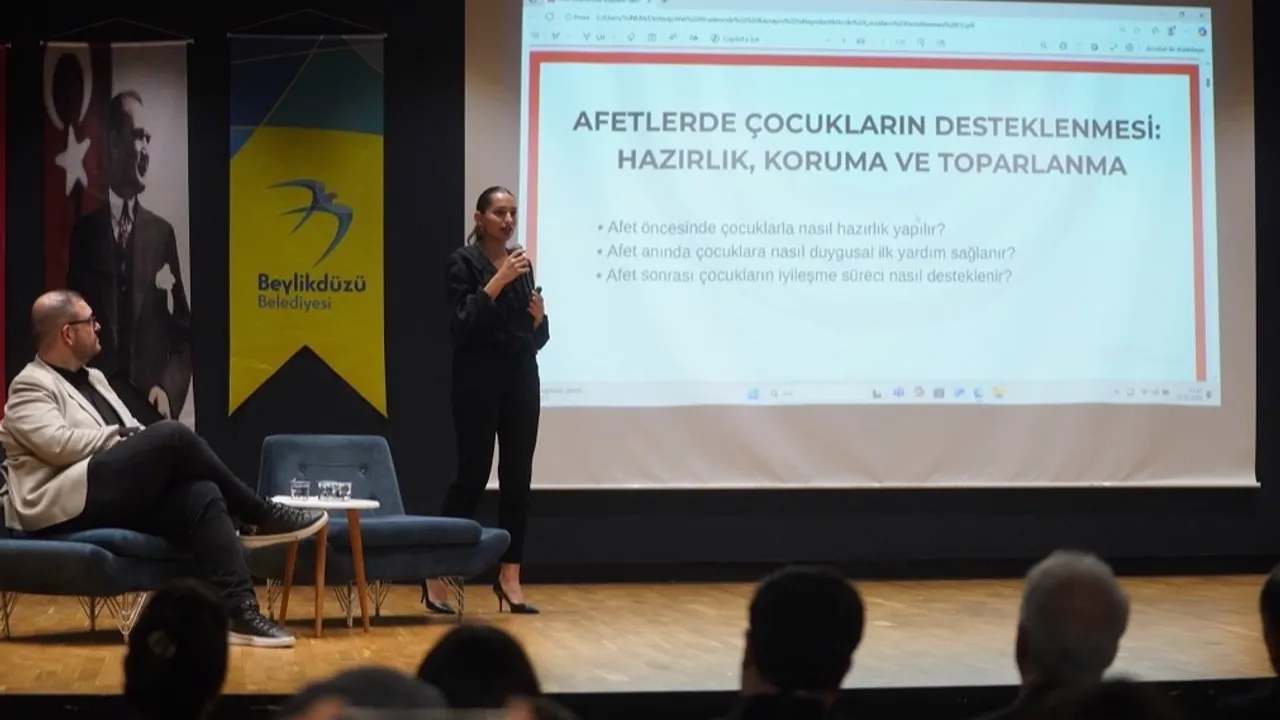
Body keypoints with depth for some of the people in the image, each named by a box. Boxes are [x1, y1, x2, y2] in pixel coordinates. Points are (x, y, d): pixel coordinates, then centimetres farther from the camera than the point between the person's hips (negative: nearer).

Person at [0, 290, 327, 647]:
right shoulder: (30, 387, 0)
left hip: (120, 502, 8)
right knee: (172, 435, -23)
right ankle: (261, 518, -9)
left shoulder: (92, 378, 26)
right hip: (65, 509, -8)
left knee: (202, 494, -22)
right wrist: (121, 436, -9)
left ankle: (239, 611, -34)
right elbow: (58, 444, -18)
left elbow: (140, 443, 24)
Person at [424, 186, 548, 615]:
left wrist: (538, 317, -6)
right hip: (478, 378, -6)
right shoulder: (463, 262, -3)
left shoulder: (523, 264, 14)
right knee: (473, 475, -7)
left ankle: (509, 576, 7)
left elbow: (538, 338, 16)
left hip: (522, 378, 6)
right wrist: (498, 281, -21)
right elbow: (464, 322, -15)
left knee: (518, 479, 3)